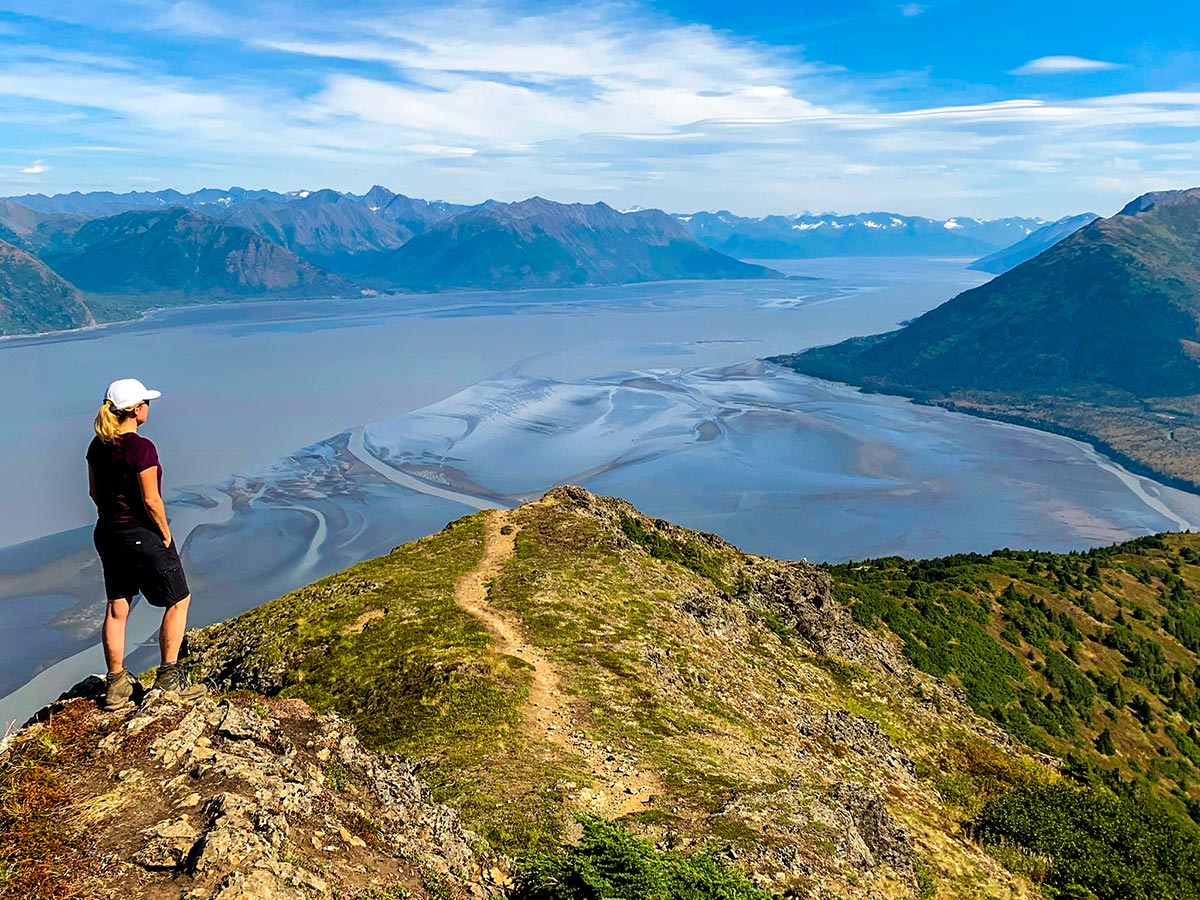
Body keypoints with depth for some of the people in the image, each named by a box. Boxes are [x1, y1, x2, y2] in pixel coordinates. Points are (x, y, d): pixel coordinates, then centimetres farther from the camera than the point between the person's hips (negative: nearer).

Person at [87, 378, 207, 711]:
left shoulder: (98, 446, 3)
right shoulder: (141, 448, -21)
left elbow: (94, 492, 11)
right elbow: (151, 501, -20)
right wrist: (166, 535, -8)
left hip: (107, 534, 8)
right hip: (142, 536, -8)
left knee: (116, 609, 15)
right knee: (178, 601, 10)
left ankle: (116, 687, 22)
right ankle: (168, 679, 14)